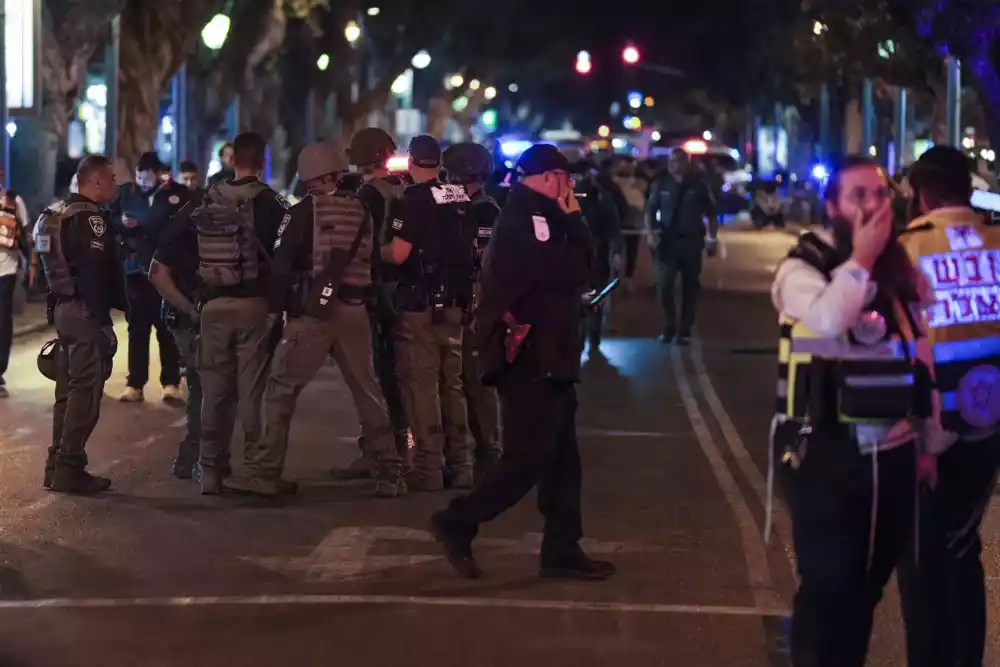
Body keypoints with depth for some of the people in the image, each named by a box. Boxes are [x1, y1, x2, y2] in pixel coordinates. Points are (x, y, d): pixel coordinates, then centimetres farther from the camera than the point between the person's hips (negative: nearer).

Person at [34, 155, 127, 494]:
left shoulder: (56, 215, 15)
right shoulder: (91, 218, -15)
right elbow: (95, 275, -21)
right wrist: (104, 322, -20)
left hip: (63, 308, 10)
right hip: (85, 312, -10)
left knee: (69, 390, 15)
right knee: (85, 392, -7)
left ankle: (58, 465, 18)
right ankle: (69, 469, -8)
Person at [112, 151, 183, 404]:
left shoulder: (178, 193, -3)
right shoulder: (125, 191, 5)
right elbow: (111, 221, 10)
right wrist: (122, 222, -11)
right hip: (136, 269, 2)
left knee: (167, 328, 4)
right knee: (137, 329, 8)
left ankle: (171, 384, 8)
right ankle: (135, 384, 13)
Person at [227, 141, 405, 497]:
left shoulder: (306, 211, -4)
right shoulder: (361, 209, 7)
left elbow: (282, 263, -5)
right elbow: (373, 260, 12)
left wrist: (275, 307, 3)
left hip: (314, 311, -4)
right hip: (355, 310, 4)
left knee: (281, 388, 2)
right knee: (368, 391, 11)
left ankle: (265, 472, -2)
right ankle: (389, 474, 13)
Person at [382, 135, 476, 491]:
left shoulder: (414, 199, -13)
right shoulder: (462, 198, 7)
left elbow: (398, 254, -19)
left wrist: (377, 250, 0)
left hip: (421, 303, -7)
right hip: (456, 301, 7)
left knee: (421, 385, -3)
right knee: (452, 383, 15)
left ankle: (428, 468, -3)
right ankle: (460, 465, 17)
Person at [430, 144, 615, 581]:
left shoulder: (531, 217, 16)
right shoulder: (528, 218, -16)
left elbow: (576, 268, 12)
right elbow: (575, 273, -22)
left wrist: (570, 223, 2)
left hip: (545, 363, 11)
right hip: (532, 362, -11)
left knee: (562, 460, 11)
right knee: (527, 461, -7)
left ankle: (562, 551, 14)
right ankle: (458, 524, 3)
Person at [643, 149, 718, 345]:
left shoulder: (698, 186, 0)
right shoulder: (661, 185, 1)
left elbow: (711, 213, 7)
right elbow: (650, 210, 7)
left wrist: (712, 238, -3)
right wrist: (650, 232, -8)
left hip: (691, 241, 0)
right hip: (667, 240, 0)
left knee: (690, 286, 6)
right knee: (664, 284, -9)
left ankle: (685, 330, 14)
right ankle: (669, 327, 5)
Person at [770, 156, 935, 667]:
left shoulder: (901, 269, 10)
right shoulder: (803, 267, -7)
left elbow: (921, 357, 16)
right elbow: (827, 320, -29)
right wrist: (860, 259, -16)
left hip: (892, 452, 5)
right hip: (826, 452, -5)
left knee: (867, 585, 13)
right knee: (828, 583, -4)